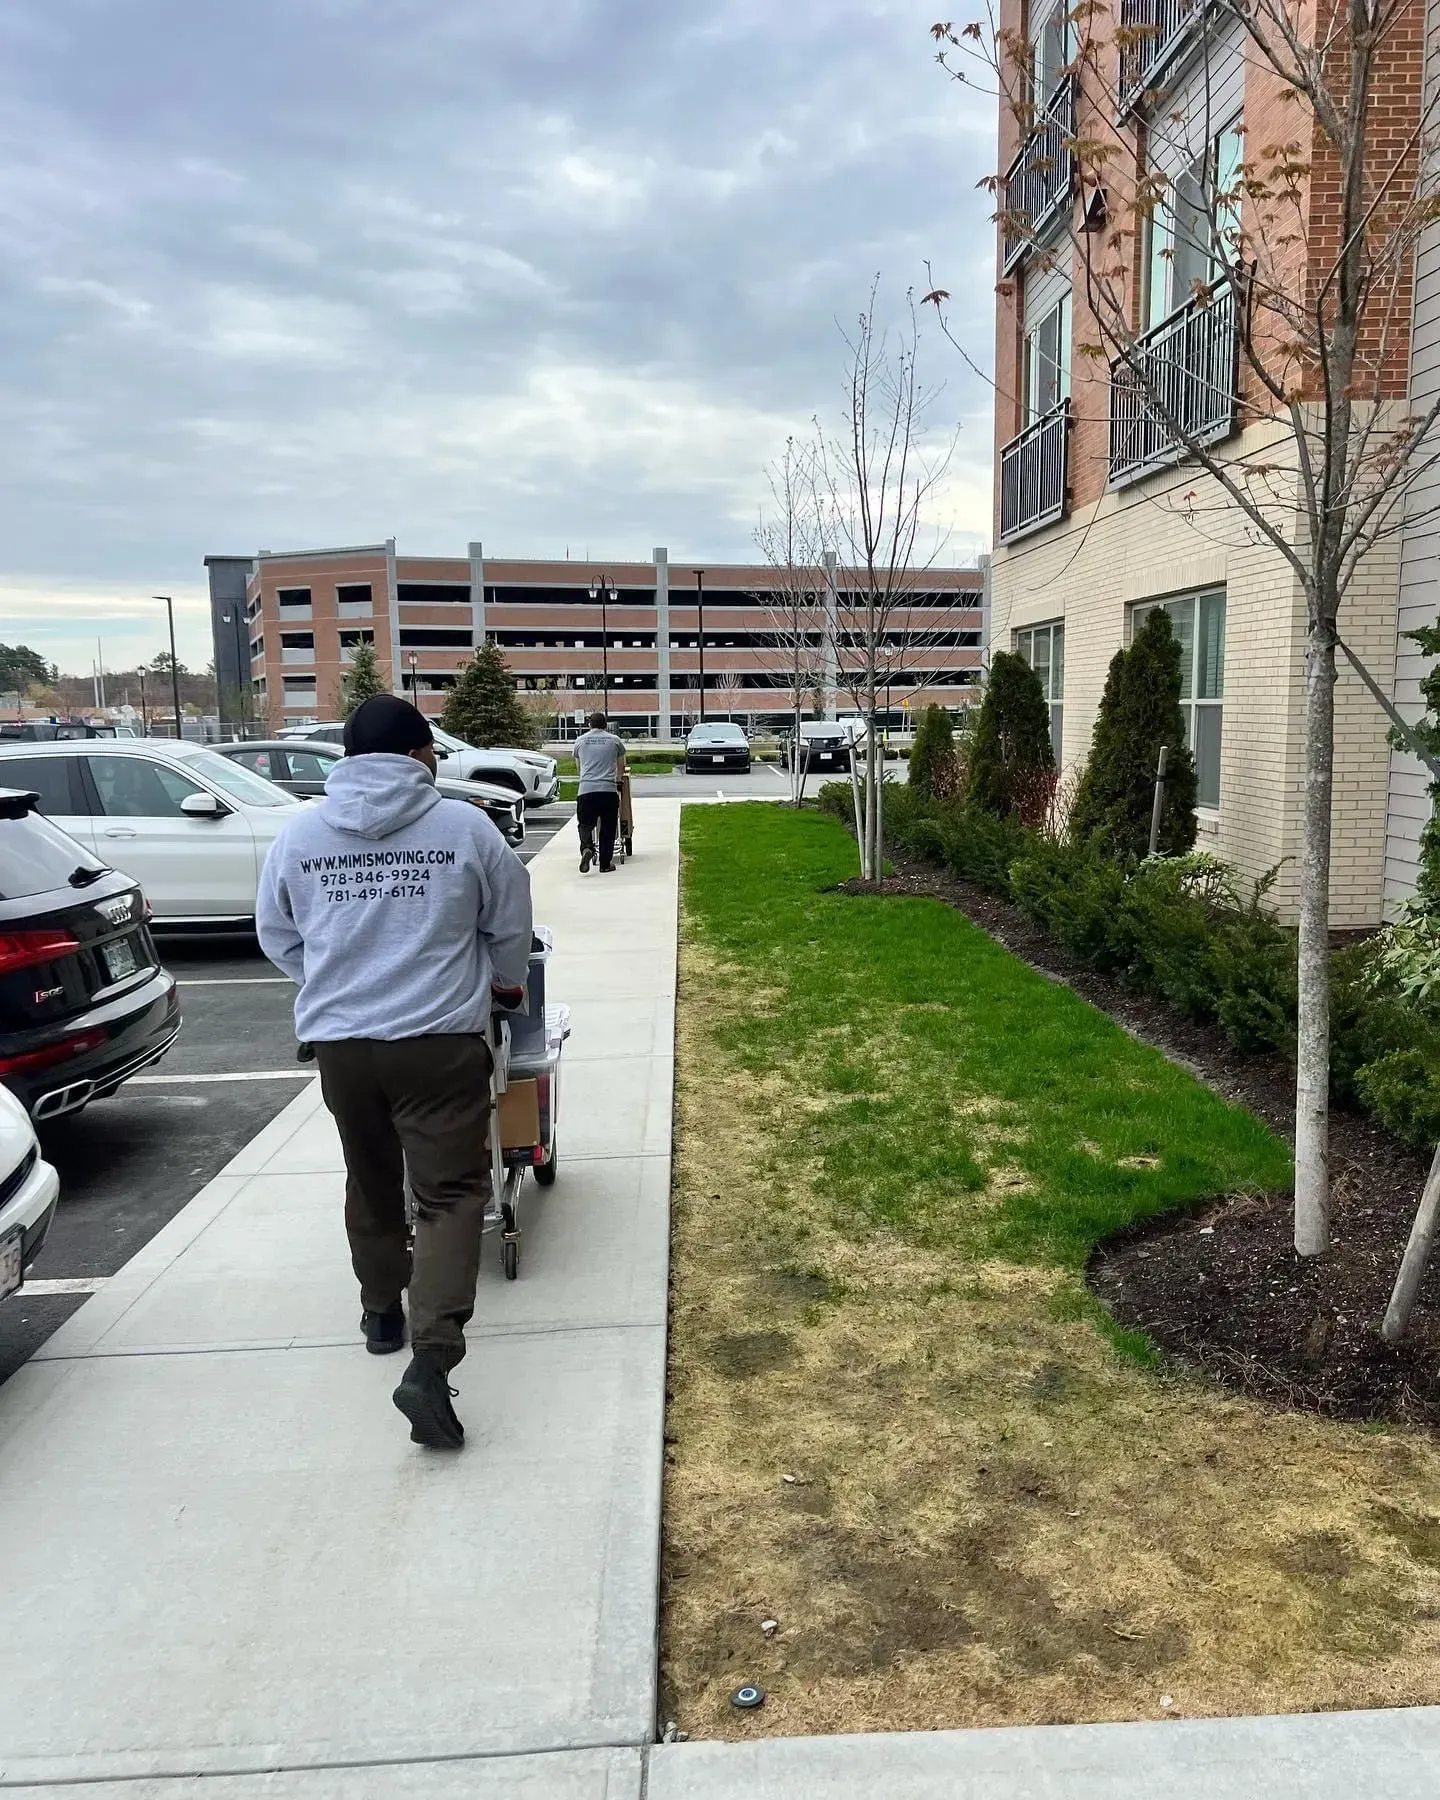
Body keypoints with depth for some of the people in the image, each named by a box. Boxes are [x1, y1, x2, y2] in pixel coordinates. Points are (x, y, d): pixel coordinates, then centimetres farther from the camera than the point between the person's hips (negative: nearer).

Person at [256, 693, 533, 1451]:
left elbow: (276, 936, 12)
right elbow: (510, 927, 4)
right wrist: (506, 982, 25)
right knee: (451, 1192, 1)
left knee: (370, 1181, 23)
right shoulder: (464, 827, -6)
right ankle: (430, 1359, -12)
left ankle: (382, 1309, 41)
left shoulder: (299, 834, 1)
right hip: (439, 1039, -3)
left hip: (337, 1040, 4)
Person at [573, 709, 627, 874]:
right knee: (608, 828, 8)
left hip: (586, 789, 1)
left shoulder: (580, 741, 13)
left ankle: (586, 848, -19)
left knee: (585, 824, 9)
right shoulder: (614, 740, 10)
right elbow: (621, 767, 23)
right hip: (609, 789, -1)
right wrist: (617, 779, 44)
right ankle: (605, 864, 10)